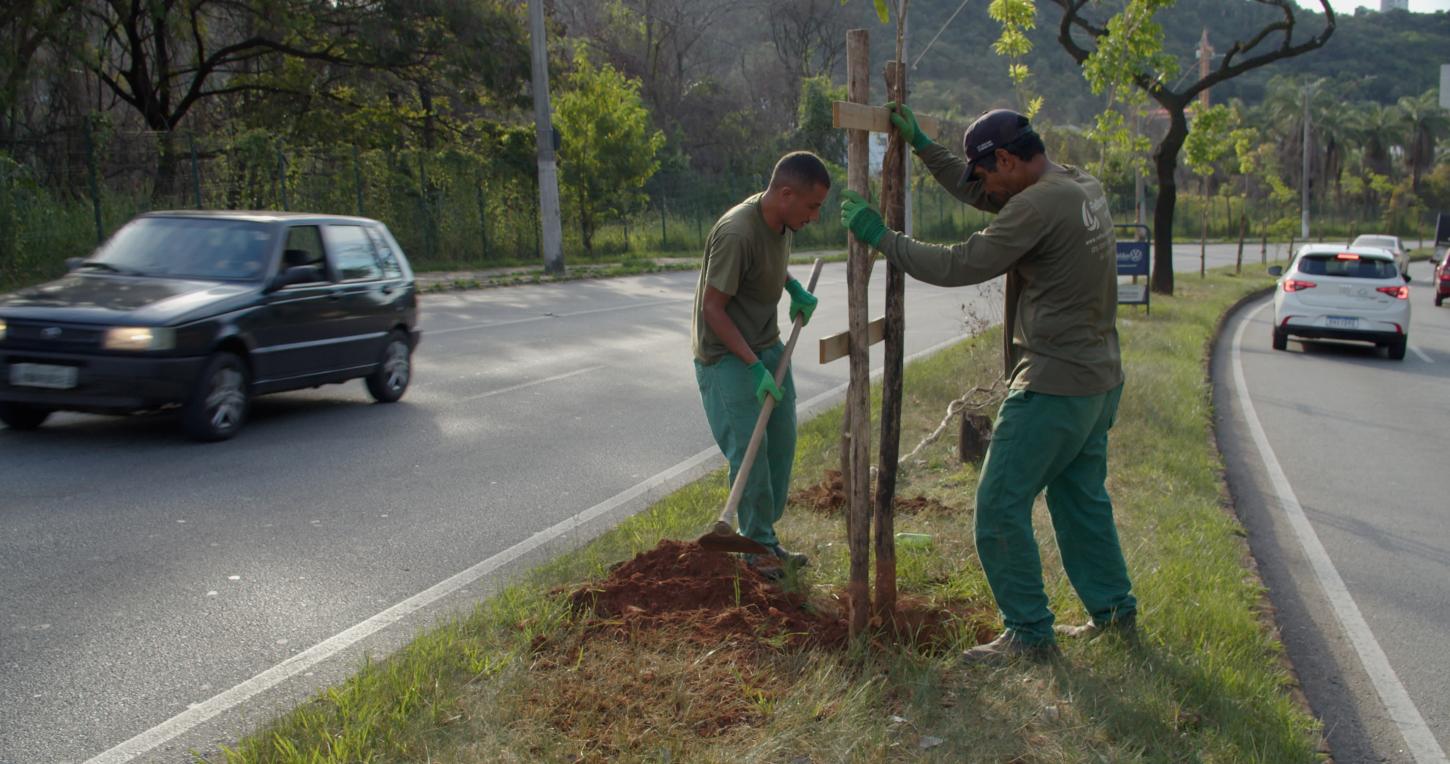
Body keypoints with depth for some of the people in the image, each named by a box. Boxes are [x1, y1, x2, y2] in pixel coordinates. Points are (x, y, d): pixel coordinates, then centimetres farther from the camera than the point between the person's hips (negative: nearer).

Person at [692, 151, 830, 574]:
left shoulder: (782, 222, -1)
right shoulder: (736, 233, -27)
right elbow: (712, 308, -22)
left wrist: (795, 289, 4)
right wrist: (754, 366, -24)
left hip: (767, 347, 9)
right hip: (726, 354, -8)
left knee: (781, 442, 9)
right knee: (749, 448, -9)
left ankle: (766, 537, 20)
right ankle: (758, 546, 5)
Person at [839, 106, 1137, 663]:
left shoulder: (1038, 207, -20)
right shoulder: (1084, 188, 11)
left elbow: (959, 266, -19)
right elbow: (973, 192, 21)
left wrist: (880, 236, -9)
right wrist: (920, 143, 21)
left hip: (1054, 383, -10)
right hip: (1101, 378, 10)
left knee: (1000, 504, -2)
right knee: (1081, 498, 22)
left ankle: (1029, 633, 5)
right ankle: (1114, 611, 32)